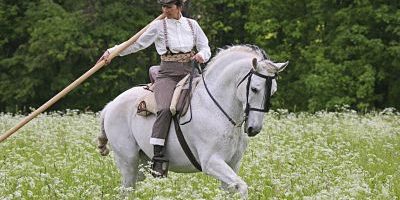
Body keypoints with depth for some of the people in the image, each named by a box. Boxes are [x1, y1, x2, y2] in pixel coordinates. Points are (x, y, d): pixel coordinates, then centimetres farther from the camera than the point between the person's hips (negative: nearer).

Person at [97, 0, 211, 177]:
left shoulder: (192, 25, 13)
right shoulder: (159, 26, 6)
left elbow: (206, 48, 16)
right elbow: (137, 43, 8)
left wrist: (201, 55, -8)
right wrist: (113, 51, 0)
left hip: (188, 74, 3)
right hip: (167, 75, -3)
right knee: (165, 109, -29)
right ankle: (159, 158, -32)